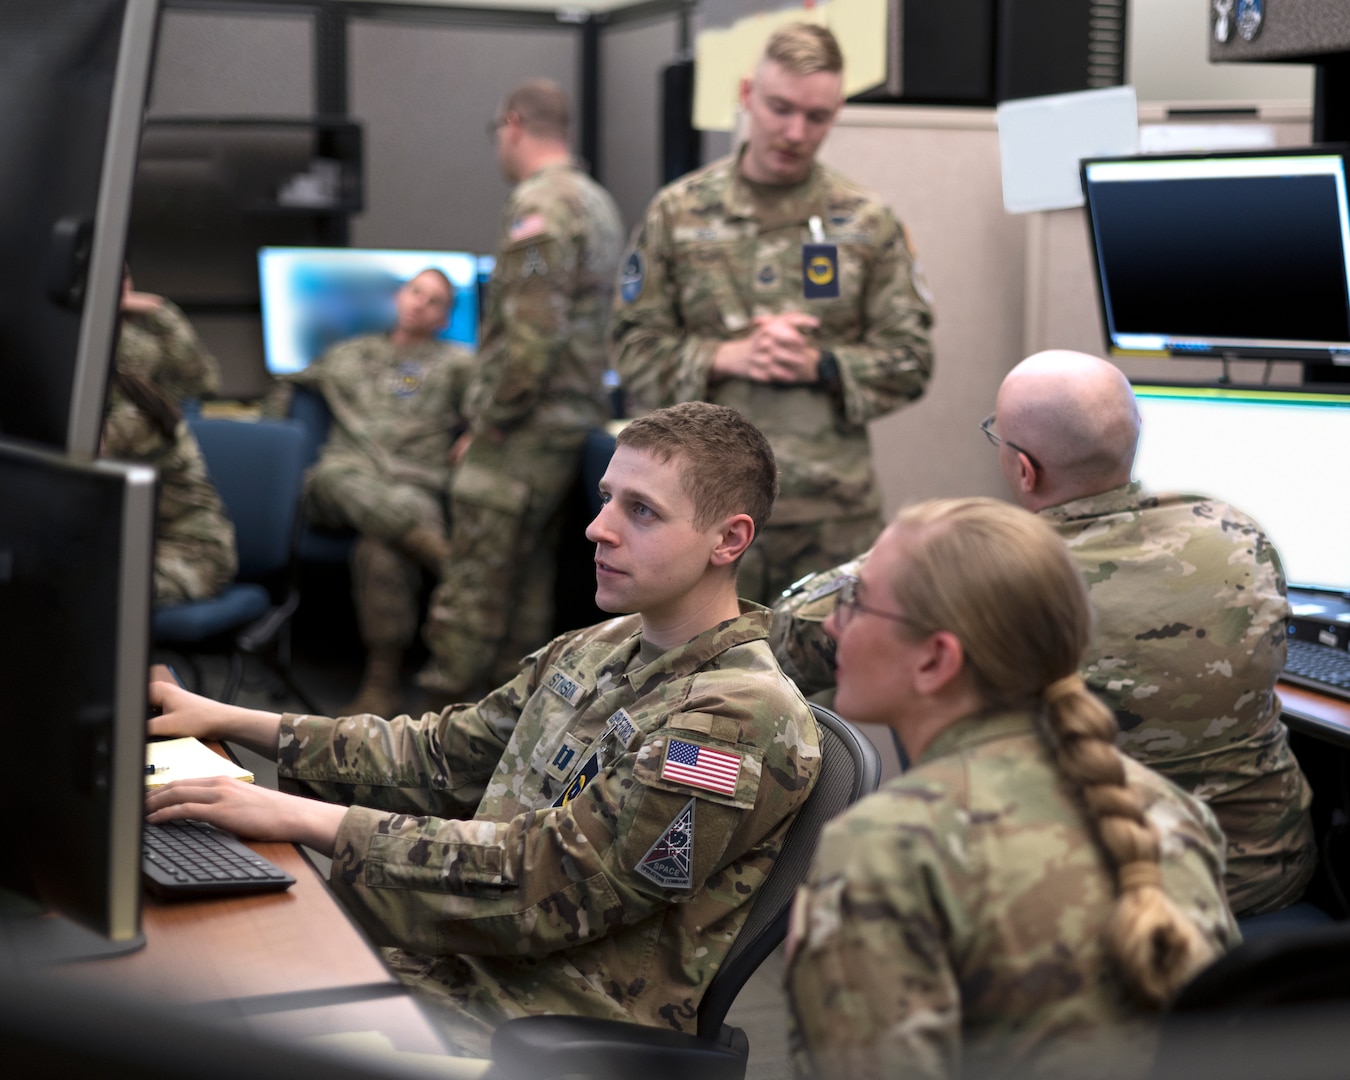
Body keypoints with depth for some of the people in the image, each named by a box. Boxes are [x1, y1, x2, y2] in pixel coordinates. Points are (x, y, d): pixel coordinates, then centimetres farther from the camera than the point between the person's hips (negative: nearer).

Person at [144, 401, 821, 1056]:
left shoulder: (744, 720, -18)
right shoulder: (602, 649, 11)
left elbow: (548, 882, -22)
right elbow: (442, 756, 15)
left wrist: (302, 819, -21)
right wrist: (229, 722, 8)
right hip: (454, 962, 8)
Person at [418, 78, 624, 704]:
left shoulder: (538, 207, -15)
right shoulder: (597, 202, 15)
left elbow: (531, 334, -23)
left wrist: (490, 417, -14)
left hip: (530, 422, -10)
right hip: (577, 413, 10)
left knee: (474, 579, -5)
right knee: (528, 577, 15)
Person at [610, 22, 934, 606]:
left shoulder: (868, 223, 7)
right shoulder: (677, 212, 6)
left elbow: (910, 357, 6)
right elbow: (634, 345, 4)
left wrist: (819, 365, -11)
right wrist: (728, 358, -11)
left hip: (835, 509, 1)